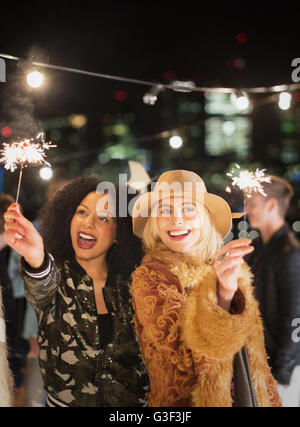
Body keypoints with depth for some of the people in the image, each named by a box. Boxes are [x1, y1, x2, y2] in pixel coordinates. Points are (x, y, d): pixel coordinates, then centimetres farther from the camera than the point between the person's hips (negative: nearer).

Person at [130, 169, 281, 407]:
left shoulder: (231, 268, 4)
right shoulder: (149, 277, -14)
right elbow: (186, 355, -27)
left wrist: (272, 401, 9)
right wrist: (222, 295, -38)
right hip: (185, 402, -5)